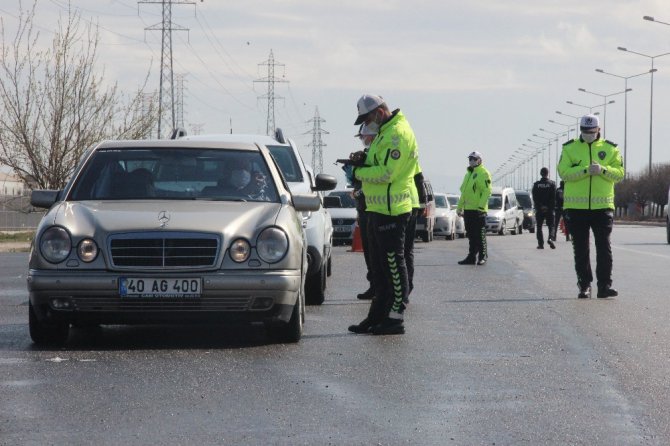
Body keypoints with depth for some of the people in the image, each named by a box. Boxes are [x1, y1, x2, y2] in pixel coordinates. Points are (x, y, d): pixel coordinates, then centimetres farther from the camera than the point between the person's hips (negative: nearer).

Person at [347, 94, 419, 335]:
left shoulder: (398, 134, -16)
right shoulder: (385, 131, 18)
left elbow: (386, 173, -23)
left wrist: (359, 172, -9)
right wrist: (364, 161, 3)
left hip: (391, 210, -11)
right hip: (378, 208, 11)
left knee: (393, 265, -6)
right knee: (379, 266, 15)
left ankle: (396, 318, -2)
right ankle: (378, 315, 21)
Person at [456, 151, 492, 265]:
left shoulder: (483, 173, -7)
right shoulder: (468, 174, 21)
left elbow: (487, 191, -16)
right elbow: (463, 192, 26)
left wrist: (481, 206, -23)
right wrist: (459, 207, 22)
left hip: (478, 210, -9)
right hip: (468, 209, 9)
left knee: (480, 235, -4)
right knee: (471, 235, 10)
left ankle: (483, 257, 1)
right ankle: (472, 257, 14)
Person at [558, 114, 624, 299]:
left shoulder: (610, 149, 6)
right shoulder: (569, 148, 4)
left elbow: (619, 173, -1)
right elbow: (564, 172, -9)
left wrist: (602, 169, -19)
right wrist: (586, 170, -22)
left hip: (602, 206, 0)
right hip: (576, 207, 0)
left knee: (604, 247, -3)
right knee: (580, 249, 5)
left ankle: (604, 285, -1)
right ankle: (584, 286, 12)